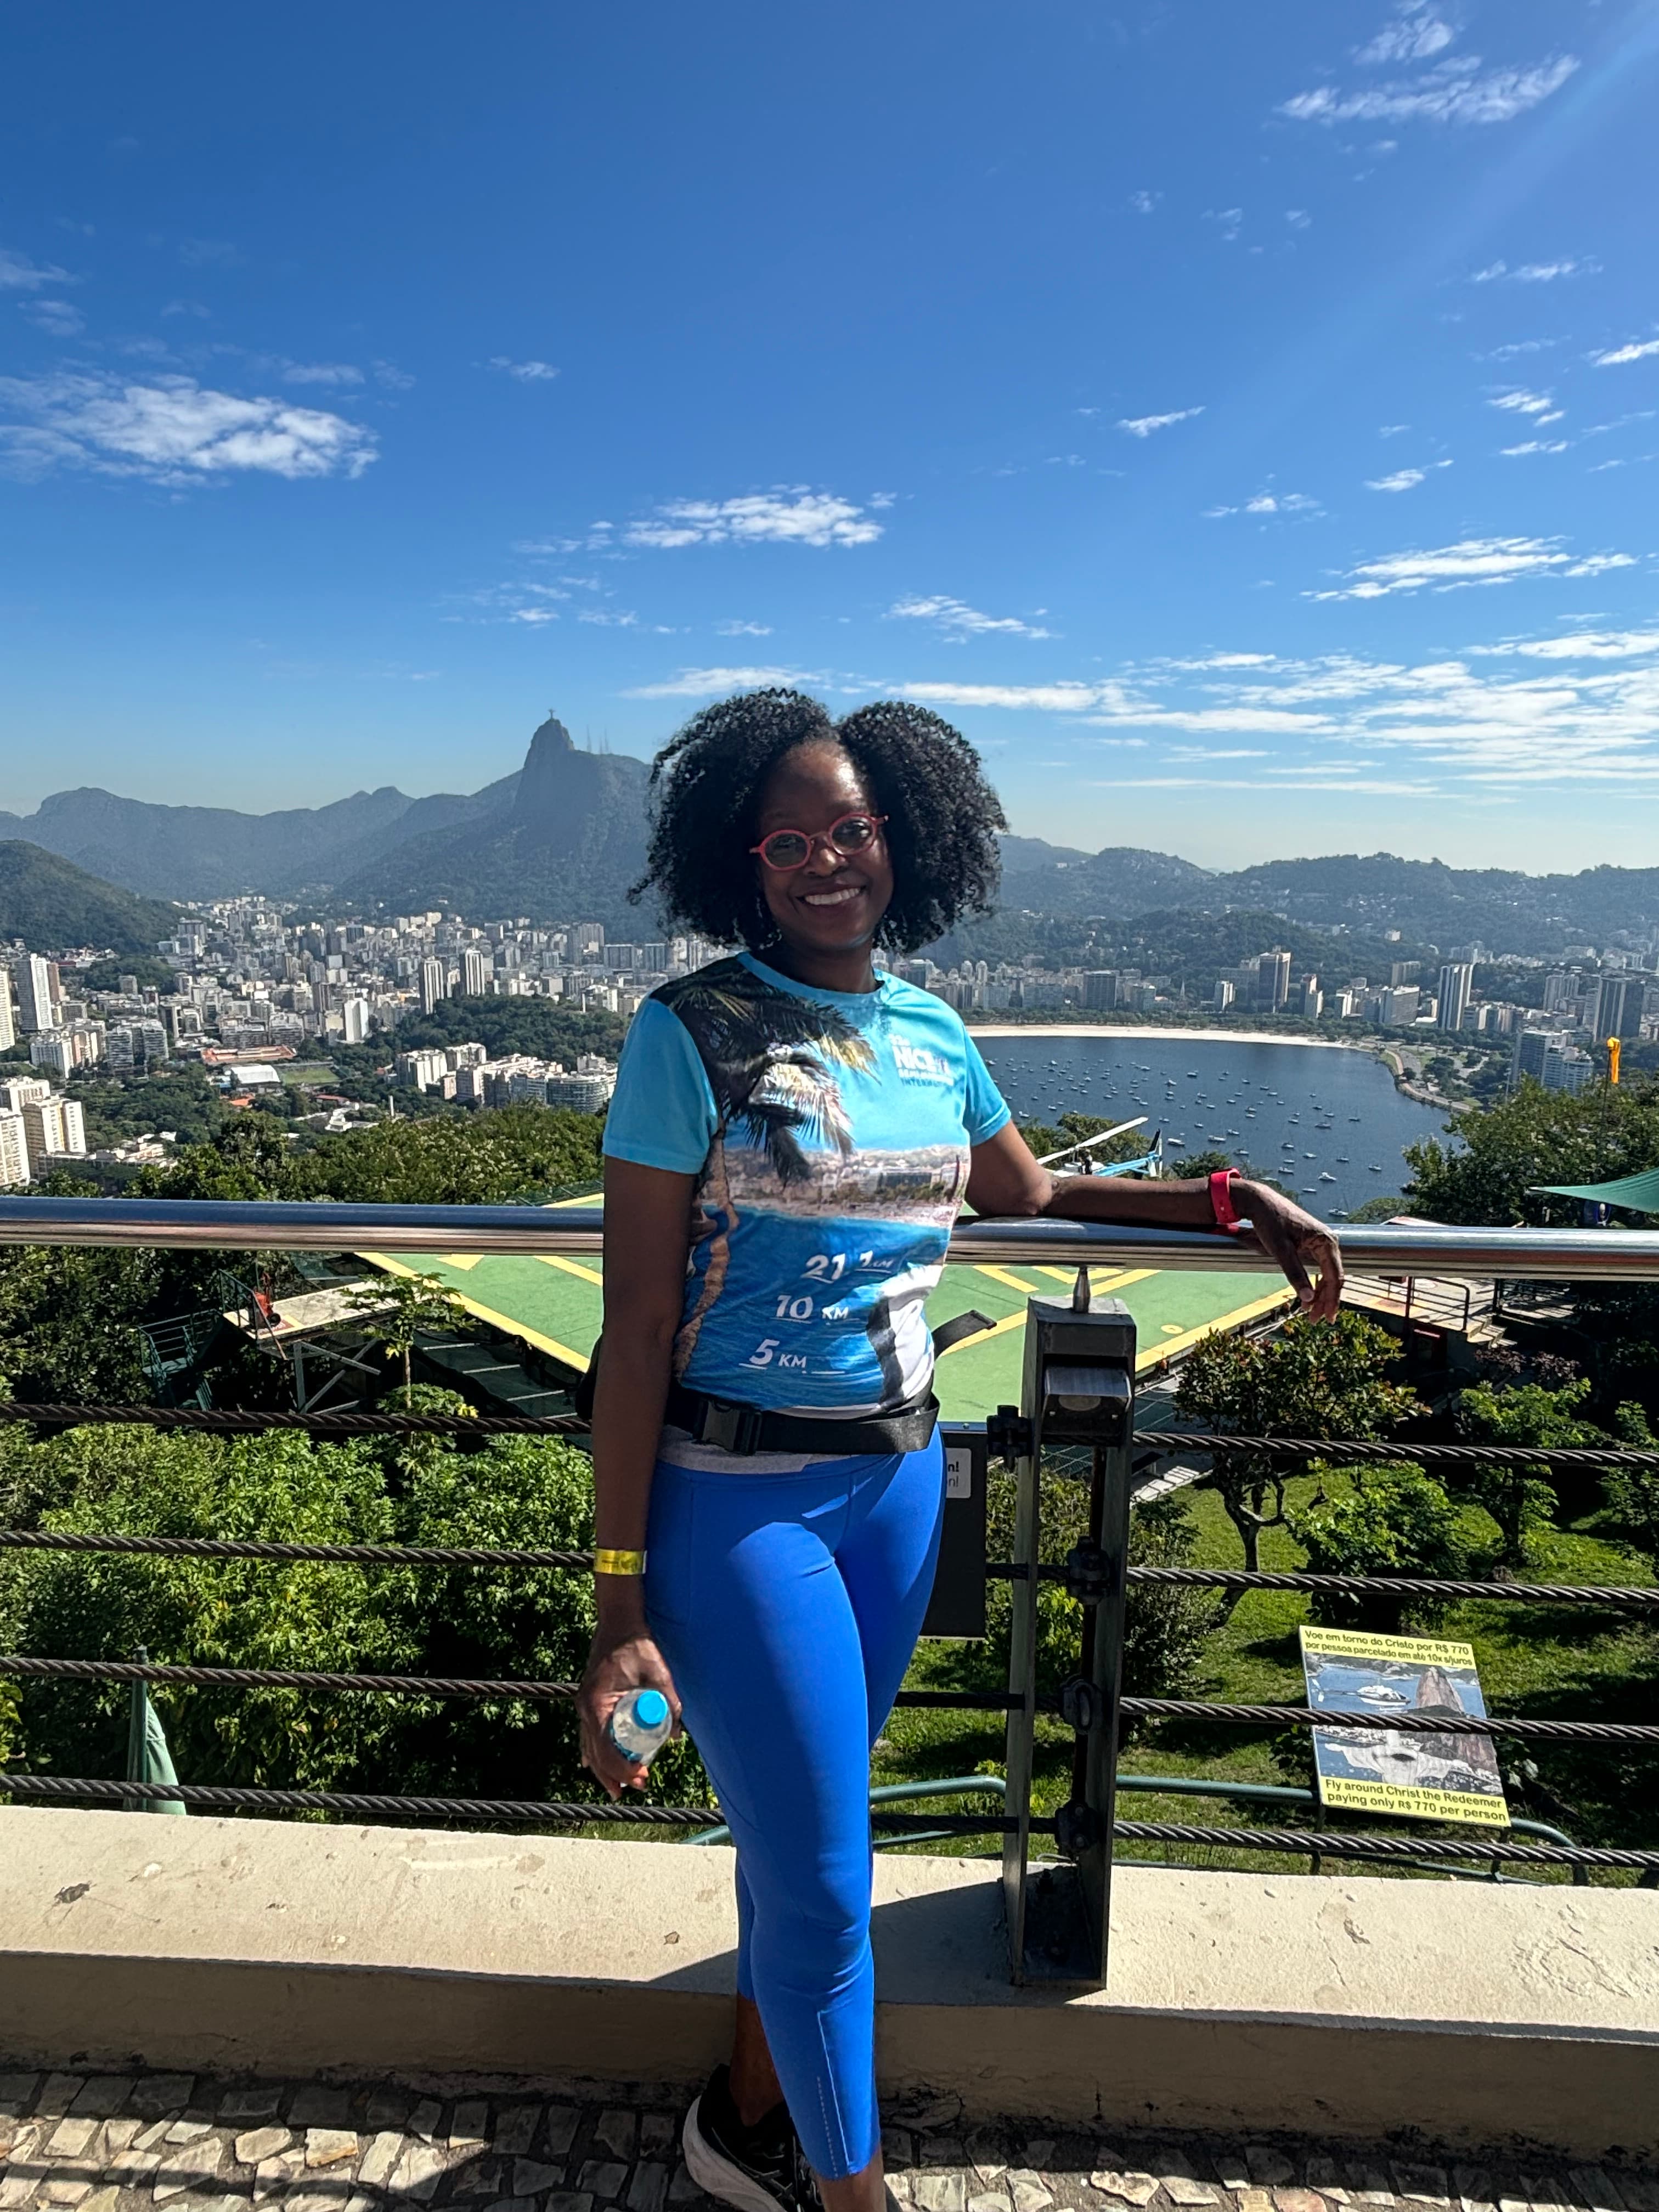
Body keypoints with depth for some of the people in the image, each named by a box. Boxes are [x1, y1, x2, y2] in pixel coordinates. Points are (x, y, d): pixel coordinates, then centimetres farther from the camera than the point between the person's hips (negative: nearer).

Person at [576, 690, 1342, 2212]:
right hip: (739, 1498, -5)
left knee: (799, 1836, 22)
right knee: (826, 1883, 7)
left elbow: (1028, 1193, 20)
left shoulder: (931, 1033, 2)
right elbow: (637, 1331, -14)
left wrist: (1237, 1199, 12)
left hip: (899, 1477, 5)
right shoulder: (691, 1034, -14)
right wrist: (622, 1604, -14)